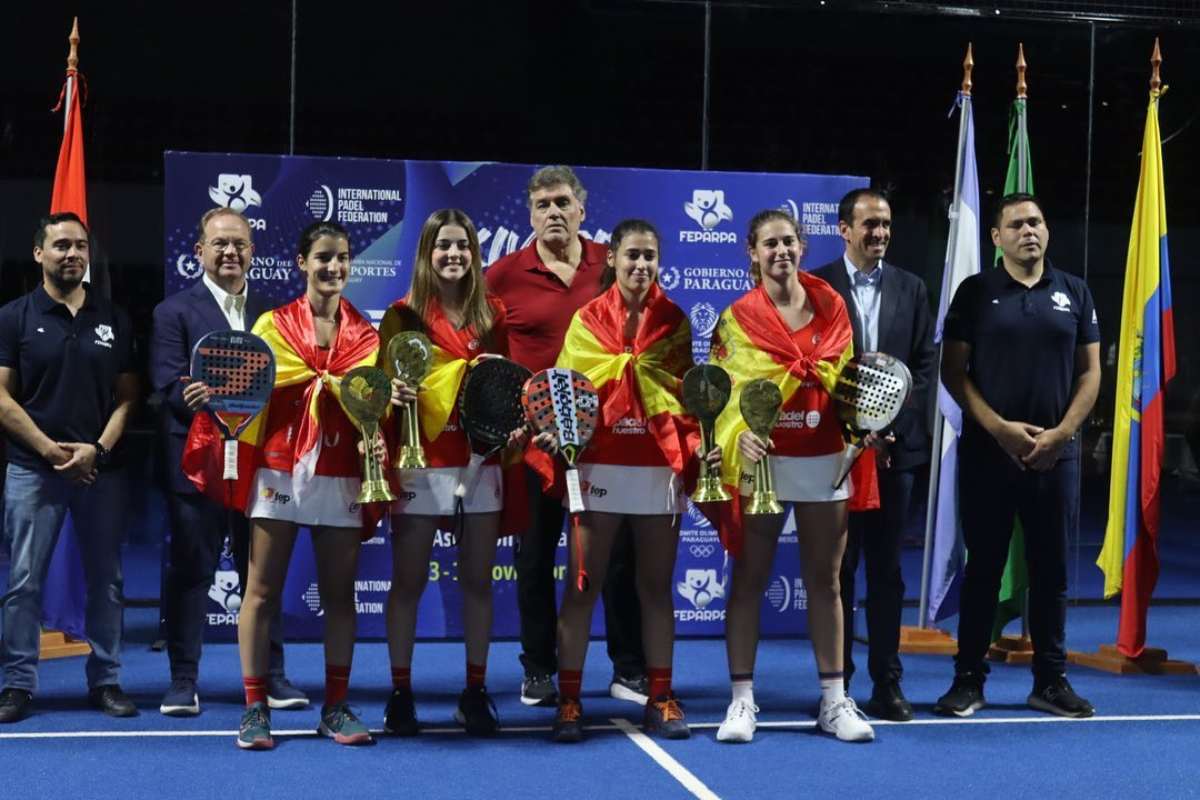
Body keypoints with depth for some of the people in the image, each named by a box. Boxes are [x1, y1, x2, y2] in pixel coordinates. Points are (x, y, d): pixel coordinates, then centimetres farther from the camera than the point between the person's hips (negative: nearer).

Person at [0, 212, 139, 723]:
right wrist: (51, 450, -11)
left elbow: (127, 395, 6)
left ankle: (106, 681, 15)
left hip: (100, 469, 2)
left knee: (106, 581, 6)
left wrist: (98, 449, -9)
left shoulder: (113, 320, 8)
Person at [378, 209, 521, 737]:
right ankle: (400, 692, 11)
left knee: (477, 579, 7)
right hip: (421, 461, -2)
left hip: (480, 461, 3)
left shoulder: (492, 315, 9)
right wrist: (393, 392, -20)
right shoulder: (404, 313, 2)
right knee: (408, 580, 2)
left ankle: (475, 692, 15)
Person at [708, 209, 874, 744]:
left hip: (824, 459, 2)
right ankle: (742, 700, 8)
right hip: (762, 460, -2)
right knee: (749, 580, 2)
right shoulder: (737, 318, -1)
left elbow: (847, 381, 14)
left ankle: (834, 700, 15)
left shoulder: (832, 308, 6)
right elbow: (723, 391, -4)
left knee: (825, 580, 8)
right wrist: (739, 436, -22)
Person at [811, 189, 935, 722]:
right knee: (836, 567, 3)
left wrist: (893, 421, -7)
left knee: (887, 568, 6)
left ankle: (887, 684, 12)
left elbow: (925, 363, 6)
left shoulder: (910, 288, 10)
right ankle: (836, 682, 11)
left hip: (895, 443, 3)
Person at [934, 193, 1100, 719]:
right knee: (983, 567, 3)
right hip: (987, 452, -2)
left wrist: (1061, 433, -7)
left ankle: (1051, 680, 15)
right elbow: (953, 370, -2)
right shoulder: (975, 292, 1)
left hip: (1055, 454, 2)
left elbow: (1090, 372, 7)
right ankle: (969, 679, 11)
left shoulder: (1074, 293, 8)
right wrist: (1000, 428, -12)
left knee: (1051, 570, 7)